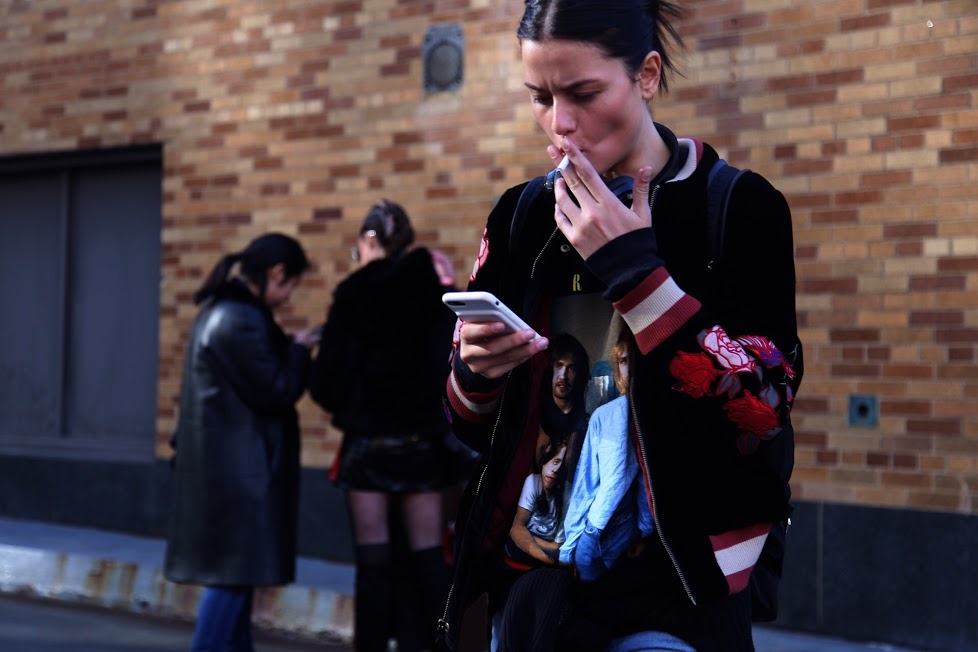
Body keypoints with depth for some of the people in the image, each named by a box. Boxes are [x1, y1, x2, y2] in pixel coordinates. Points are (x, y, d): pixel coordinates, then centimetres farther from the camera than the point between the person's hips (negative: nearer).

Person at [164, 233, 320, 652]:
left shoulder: (220, 310, 13)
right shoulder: (243, 321, -21)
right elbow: (276, 395, -17)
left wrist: (287, 347, 9)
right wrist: (299, 350, -5)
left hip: (219, 461, 11)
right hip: (237, 467, -11)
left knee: (238, 569, 17)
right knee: (234, 569, -5)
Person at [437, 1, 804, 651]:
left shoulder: (739, 207, -8)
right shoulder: (521, 217, 4)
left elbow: (765, 409, -18)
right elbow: (476, 428, 9)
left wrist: (634, 273, -20)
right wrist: (474, 371, -14)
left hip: (674, 580, -4)